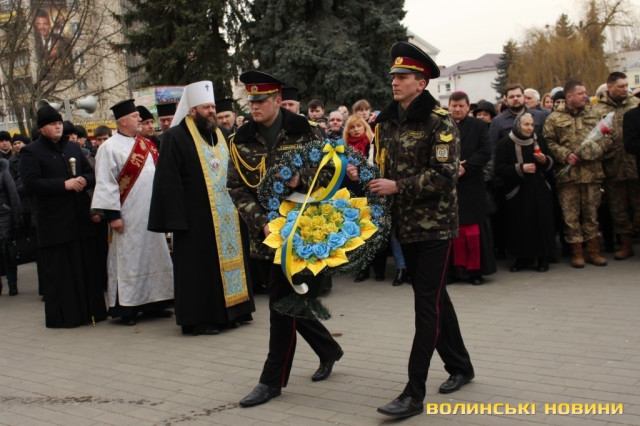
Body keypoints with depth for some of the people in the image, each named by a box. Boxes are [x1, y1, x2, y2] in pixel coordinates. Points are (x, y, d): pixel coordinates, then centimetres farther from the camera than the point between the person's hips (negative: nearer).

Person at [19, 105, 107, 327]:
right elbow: (30, 182, -13)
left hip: (80, 218, 5)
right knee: (58, 270, -2)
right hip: (53, 222, -5)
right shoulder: (30, 152, 0)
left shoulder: (73, 148, 16)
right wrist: (64, 184, -18)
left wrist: (84, 181, -6)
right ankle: (62, 316, 5)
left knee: (86, 266, 8)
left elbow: (91, 173, 18)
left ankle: (90, 310, 16)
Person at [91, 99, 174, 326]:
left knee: (154, 256, 10)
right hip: (129, 216, -7)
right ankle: (126, 308, 8)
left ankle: (152, 303, 21)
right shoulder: (110, 148, -8)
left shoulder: (147, 144, 12)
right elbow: (105, 183, -11)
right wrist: (112, 214, -16)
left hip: (151, 213, 7)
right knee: (128, 260, -1)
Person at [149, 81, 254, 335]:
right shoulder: (176, 137, -9)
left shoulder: (219, 135, 15)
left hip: (225, 215, 7)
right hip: (196, 217, -7)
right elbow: (169, 181, -14)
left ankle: (227, 311, 22)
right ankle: (198, 319, 7)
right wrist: (177, 218, -19)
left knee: (227, 260, 11)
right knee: (199, 267, -2)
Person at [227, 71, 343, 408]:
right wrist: (260, 221, -13)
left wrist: (299, 176, -21)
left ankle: (273, 380, 6)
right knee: (288, 299, 12)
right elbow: (236, 187, 1)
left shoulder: (301, 130, -5)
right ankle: (328, 349, 36)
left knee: (282, 301, -5)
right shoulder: (242, 139, 3)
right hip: (265, 230, 5)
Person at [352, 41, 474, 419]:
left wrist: (398, 187, -21)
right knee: (433, 296, 16)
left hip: (435, 223, -7)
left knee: (427, 302, -6)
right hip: (405, 224, 7)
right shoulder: (387, 122, 8)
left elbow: (446, 173, -19)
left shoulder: (440, 121, -12)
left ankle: (415, 394, -4)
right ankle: (460, 365, 33)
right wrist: (363, 173, -4)